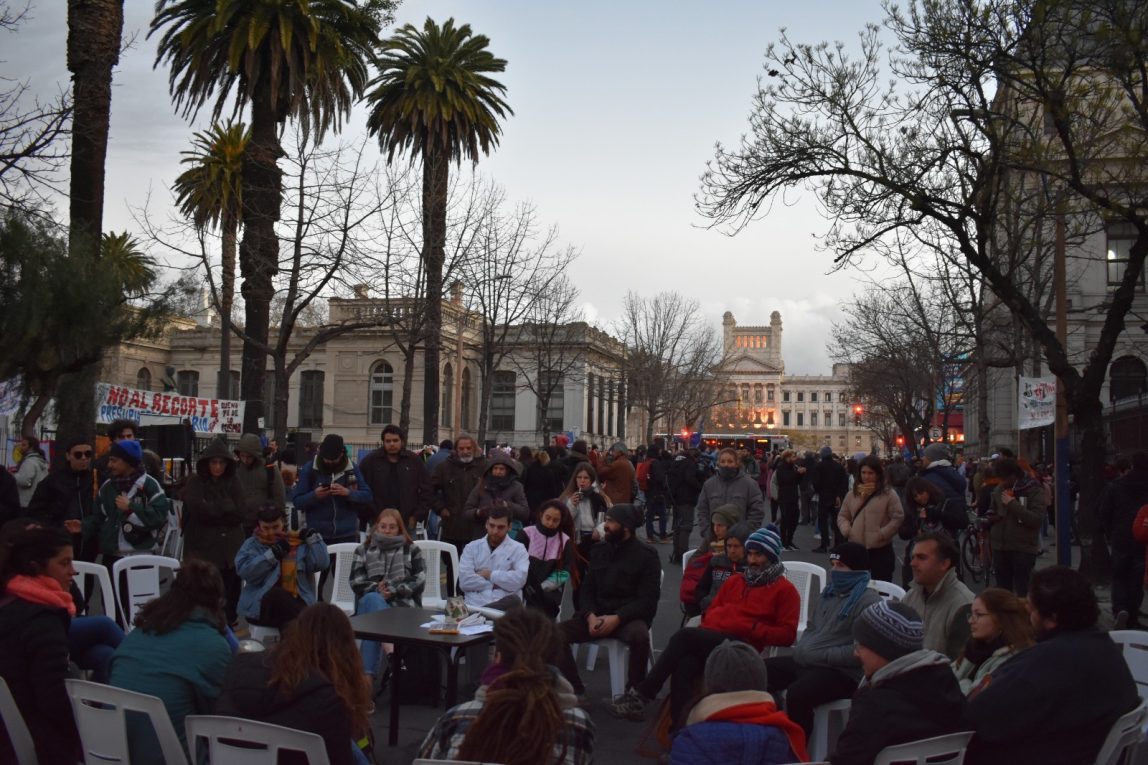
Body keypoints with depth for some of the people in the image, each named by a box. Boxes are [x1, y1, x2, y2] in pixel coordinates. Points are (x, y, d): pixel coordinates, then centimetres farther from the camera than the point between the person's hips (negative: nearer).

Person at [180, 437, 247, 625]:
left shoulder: (233, 483, 7)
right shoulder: (194, 482, 0)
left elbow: (241, 513, -4)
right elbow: (198, 510, -17)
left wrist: (212, 508, -9)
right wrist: (225, 507, -9)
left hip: (230, 550, 3)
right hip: (203, 549, -3)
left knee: (230, 595, 7)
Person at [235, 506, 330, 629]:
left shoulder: (298, 542, 14)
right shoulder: (252, 545, 10)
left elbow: (322, 564, 1)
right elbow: (245, 572, -10)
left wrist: (312, 537, -1)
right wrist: (272, 554, -14)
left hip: (295, 603, 1)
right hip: (261, 606, 0)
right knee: (278, 595, -34)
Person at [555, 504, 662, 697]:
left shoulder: (646, 554, -2)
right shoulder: (599, 550, 13)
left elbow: (648, 599, -9)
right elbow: (587, 589, 10)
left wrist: (617, 618, -21)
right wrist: (591, 616, -11)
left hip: (629, 617, -4)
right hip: (597, 615, 4)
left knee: (639, 635, -39)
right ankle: (575, 690, -9)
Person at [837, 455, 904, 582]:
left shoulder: (889, 494, -2)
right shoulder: (853, 494, 12)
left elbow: (898, 518, -8)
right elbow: (842, 516, 15)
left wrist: (882, 534, -15)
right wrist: (846, 530, -4)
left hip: (880, 550, -4)